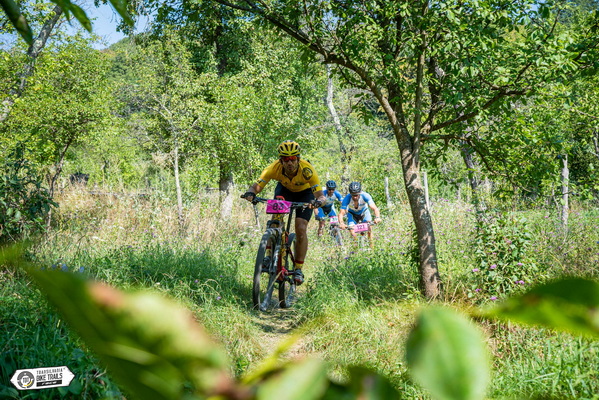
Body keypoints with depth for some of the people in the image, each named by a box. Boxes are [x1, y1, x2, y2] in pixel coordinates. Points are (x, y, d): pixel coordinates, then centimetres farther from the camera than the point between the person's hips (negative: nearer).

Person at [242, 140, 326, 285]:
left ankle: (298, 269, -5)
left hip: (305, 193, -2)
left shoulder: (307, 170, -39)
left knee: (301, 229, -16)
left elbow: (320, 195, -41)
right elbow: (257, 186, -33)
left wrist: (318, 201, -63)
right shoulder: (275, 168, -33)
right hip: (284, 189, 2)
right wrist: (250, 193, -56)